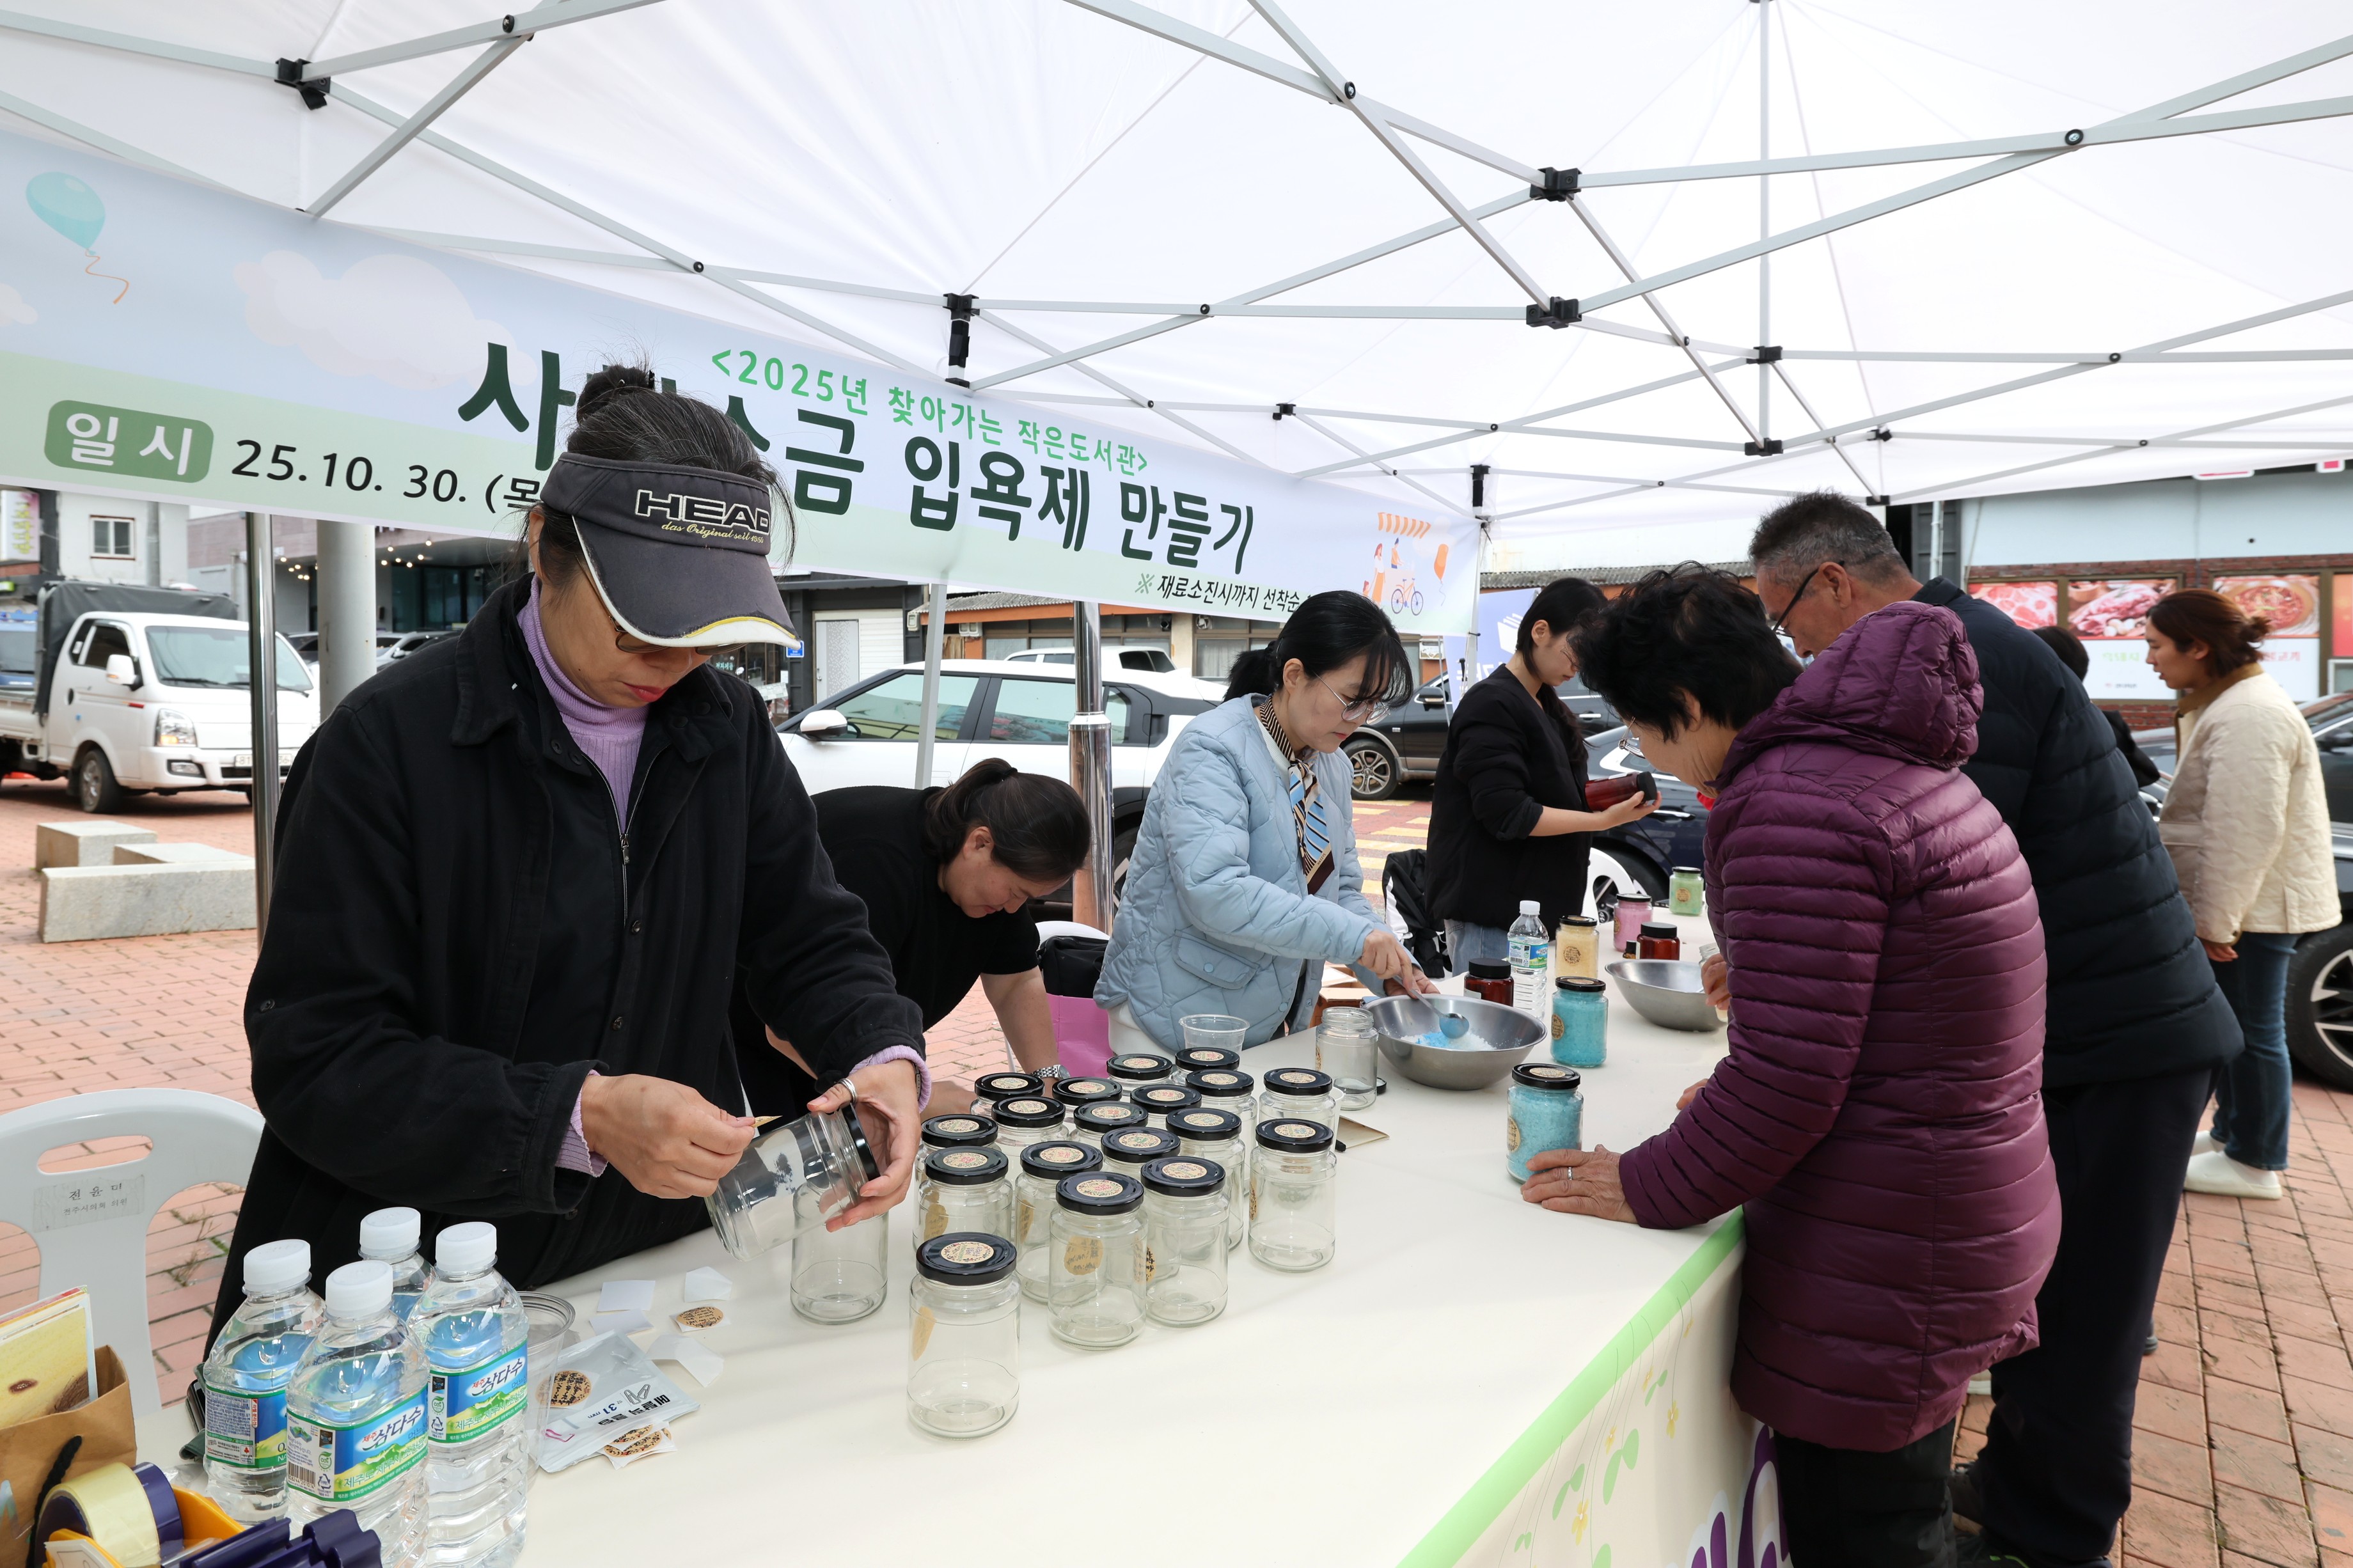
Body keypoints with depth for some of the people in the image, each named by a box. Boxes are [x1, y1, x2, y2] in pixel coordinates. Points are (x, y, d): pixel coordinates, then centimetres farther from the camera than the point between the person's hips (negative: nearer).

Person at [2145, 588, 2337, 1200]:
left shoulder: (2247, 717, -23)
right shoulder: (2229, 702, 12)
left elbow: (2244, 834, -27)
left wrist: (2215, 918, -23)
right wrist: (2212, 913, 21)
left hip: (2257, 903, -10)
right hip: (2243, 901, 10)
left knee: (2253, 1028, 1)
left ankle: (2254, 1163, 13)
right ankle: (2232, 1131, 32)